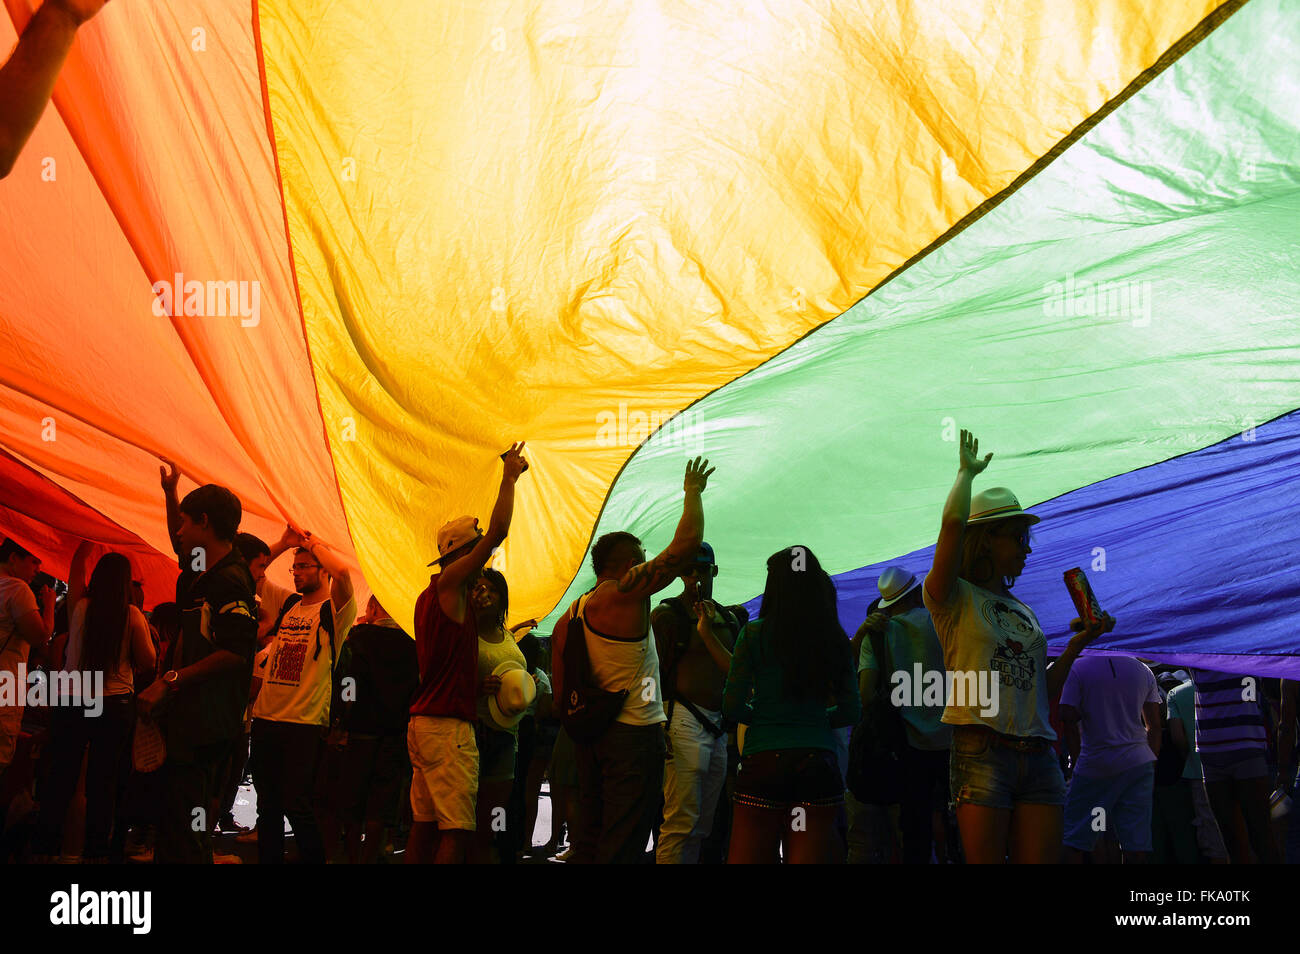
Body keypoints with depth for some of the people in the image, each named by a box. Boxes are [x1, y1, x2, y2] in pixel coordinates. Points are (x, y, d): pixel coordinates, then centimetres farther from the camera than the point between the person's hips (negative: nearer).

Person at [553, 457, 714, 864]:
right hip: (634, 734, -8)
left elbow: (561, 692, 12)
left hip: (588, 735, 8)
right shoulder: (625, 593, -12)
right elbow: (686, 544, -12)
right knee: (623, 844, -6)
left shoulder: (569, 616, 11)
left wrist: (581, 721, 19)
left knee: (589, 836, 14)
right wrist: (693, 492, 2)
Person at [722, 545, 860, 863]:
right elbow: (852, 711, 7)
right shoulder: (835, 640, 5)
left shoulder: (755, 634, -3)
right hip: (818, 759, 3)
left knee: (750, 855, 3)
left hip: (763, 758, -3)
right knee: (811, 857, 5)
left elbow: (732, 706, -4)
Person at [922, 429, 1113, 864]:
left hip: (1038, 757, 6)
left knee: (1043, 860, 1)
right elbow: (954, 522, -13)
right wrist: (967, 472, 3)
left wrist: (1077, 644, 12)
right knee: (984, 860, -6)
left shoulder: (1025, 613, 22)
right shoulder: (954, 597, 3)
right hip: (981, 751, -6)